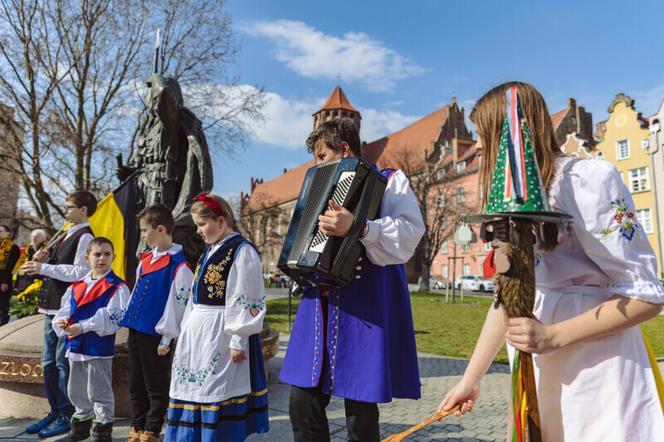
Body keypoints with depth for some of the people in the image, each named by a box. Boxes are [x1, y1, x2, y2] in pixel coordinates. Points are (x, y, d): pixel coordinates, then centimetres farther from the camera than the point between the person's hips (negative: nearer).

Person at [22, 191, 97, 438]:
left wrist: (43, 267, -18)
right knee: (49, 361, 15)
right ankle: (55, 412, 27)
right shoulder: (68, 234, 18)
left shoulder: (85, 236, -10)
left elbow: (79, 272, -19)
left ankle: (67, 417, 7)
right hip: (53, 306, 10)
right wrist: (44, 260, 4)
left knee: (63, 362, -4)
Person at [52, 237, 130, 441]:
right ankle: (81, 425, 41)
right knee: (76, 391, 21)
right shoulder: (77, 285, 10)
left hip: (99, 347, -7)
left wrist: (81, 327, -21)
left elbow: (111, 317, -19)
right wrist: (62, 320, -9)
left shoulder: (117, 287, -12)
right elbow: (65, 308, 14)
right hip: (75, 346, 7)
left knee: (98, 391, 3)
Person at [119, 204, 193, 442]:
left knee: (156, 387, 7)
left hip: (156, 335, -8)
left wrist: (166, 338, -13)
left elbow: (176, 304, -15)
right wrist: (130, 328, 17)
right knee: (136, 384, 18)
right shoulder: (146, 259, 10)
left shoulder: (179, 264, -15)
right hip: (136, 331, 8)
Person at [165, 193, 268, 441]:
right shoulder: (210, 251, 14)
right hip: (198, 333, 9)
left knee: (216, 393, 0)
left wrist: (238, 341, -18)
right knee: (194, 391, 16)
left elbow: (246, 302, -17)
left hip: (222, 334, -9)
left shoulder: (242, 250, -14)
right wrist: (189, 331, 18)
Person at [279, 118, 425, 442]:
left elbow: (411, 232, -18)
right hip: (321, 305, 7)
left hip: (366, 308, -7)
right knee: (303, 404, 8)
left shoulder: (389, 181, 1)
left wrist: (357, 228, -31)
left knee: (360, 411, 0)